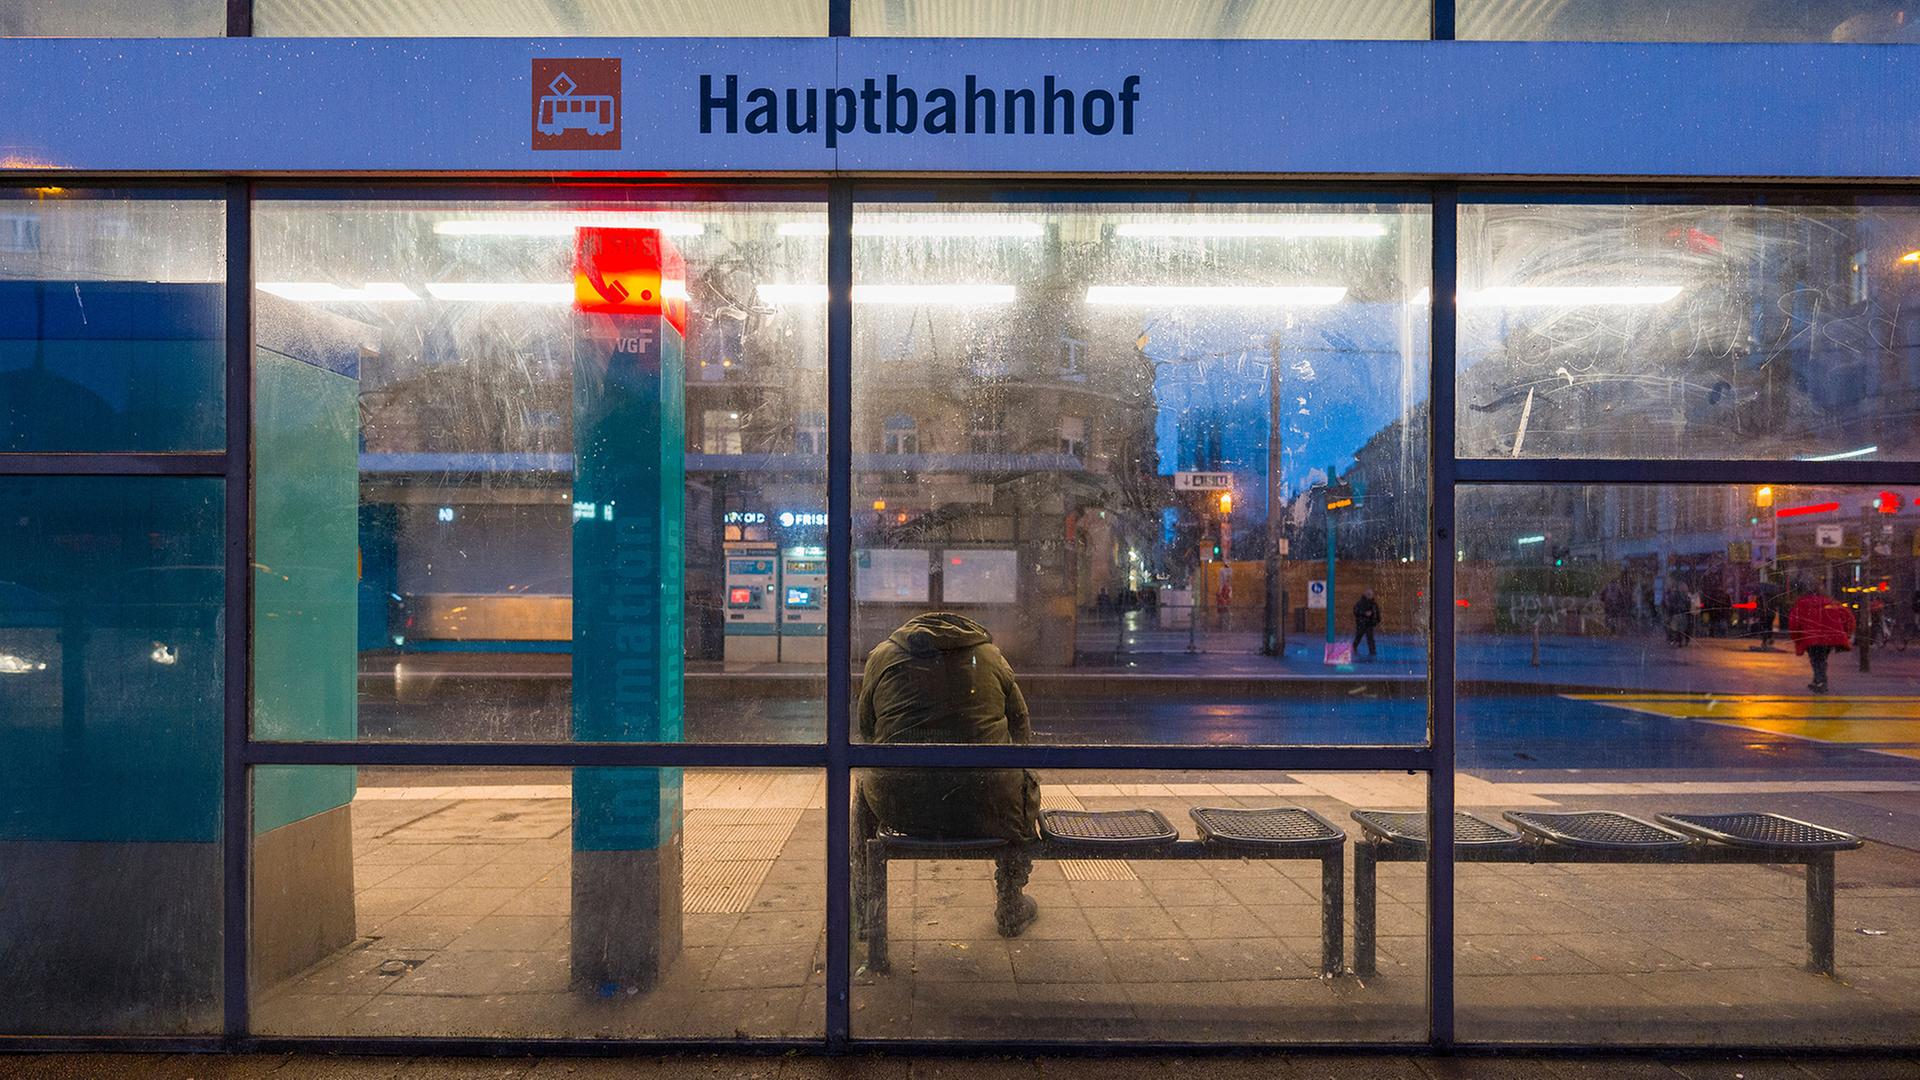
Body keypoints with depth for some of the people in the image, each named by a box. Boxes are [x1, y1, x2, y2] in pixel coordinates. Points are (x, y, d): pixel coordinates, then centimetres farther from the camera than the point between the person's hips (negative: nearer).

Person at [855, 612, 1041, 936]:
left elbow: (866, 730, 17)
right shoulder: (990, 655, 11)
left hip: (900, 809, 1)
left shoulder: (882, 655, 10)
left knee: (864, 784, 35)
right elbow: (1022, 731, 13)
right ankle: (1011, 909, 40)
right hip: (984, 810, -1)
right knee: (1026, 783, 32)